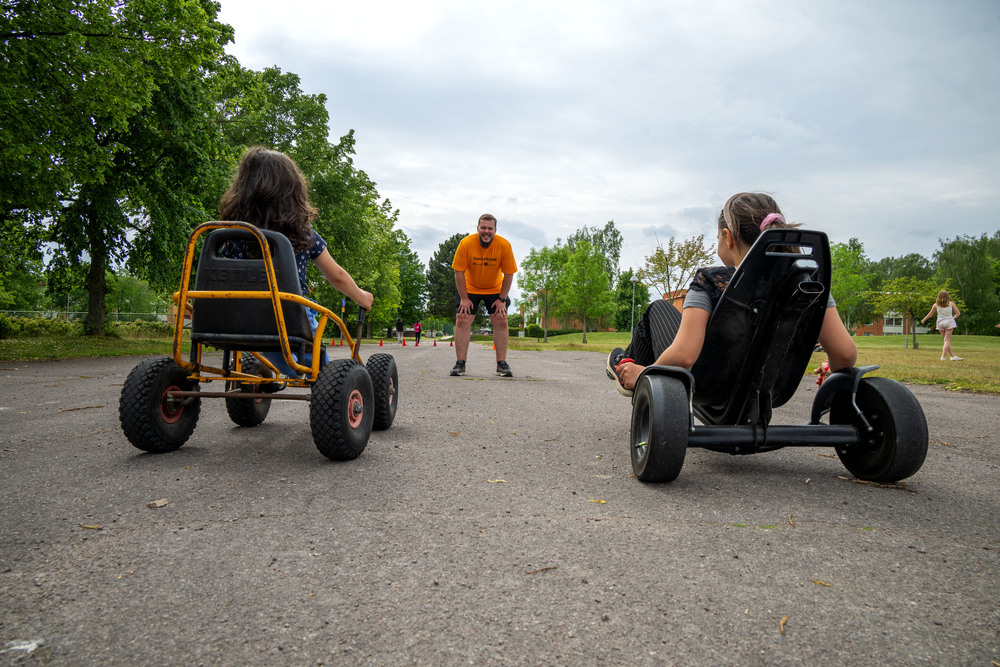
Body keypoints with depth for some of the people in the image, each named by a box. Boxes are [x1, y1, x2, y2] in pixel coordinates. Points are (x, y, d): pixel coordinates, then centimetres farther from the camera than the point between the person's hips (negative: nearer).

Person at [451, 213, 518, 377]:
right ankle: (460, 364, -5)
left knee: (501, 322, -7)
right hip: (470, 289, -1)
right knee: (462, 321, -10)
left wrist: (502, 299, -14)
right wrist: (464, 298, -16)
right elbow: (459, 272, -16)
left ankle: (502, 364, 0)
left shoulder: (504, 245, -21)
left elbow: (509, 274, -13)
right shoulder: (466, 244, -23)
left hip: (495, 290, 1)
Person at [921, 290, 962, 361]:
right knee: (947, 340, -2)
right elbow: (958, 313, 6)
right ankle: (943, 356, -10)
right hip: (949, 321, -2)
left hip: (940, 323, 2)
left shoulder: (936, 305, 6)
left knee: (946, 340, 10)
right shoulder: (951, 303, 4)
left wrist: (924, 320, 28)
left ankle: (952, 356, 13)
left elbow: (930, 314, 15)